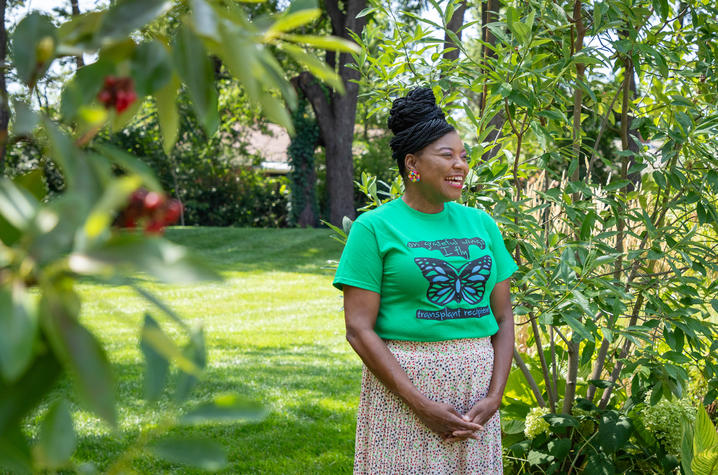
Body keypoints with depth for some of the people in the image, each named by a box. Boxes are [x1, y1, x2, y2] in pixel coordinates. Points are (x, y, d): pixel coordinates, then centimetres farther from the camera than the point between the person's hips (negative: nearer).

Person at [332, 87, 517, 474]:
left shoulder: (481, 224, 9)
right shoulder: (374, 227, -4)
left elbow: (503, 317, 10)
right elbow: (359, 330, -9)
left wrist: (493, 398, -4)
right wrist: (422, 404, -14)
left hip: (475, 383, 4)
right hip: (401, 382, -4)